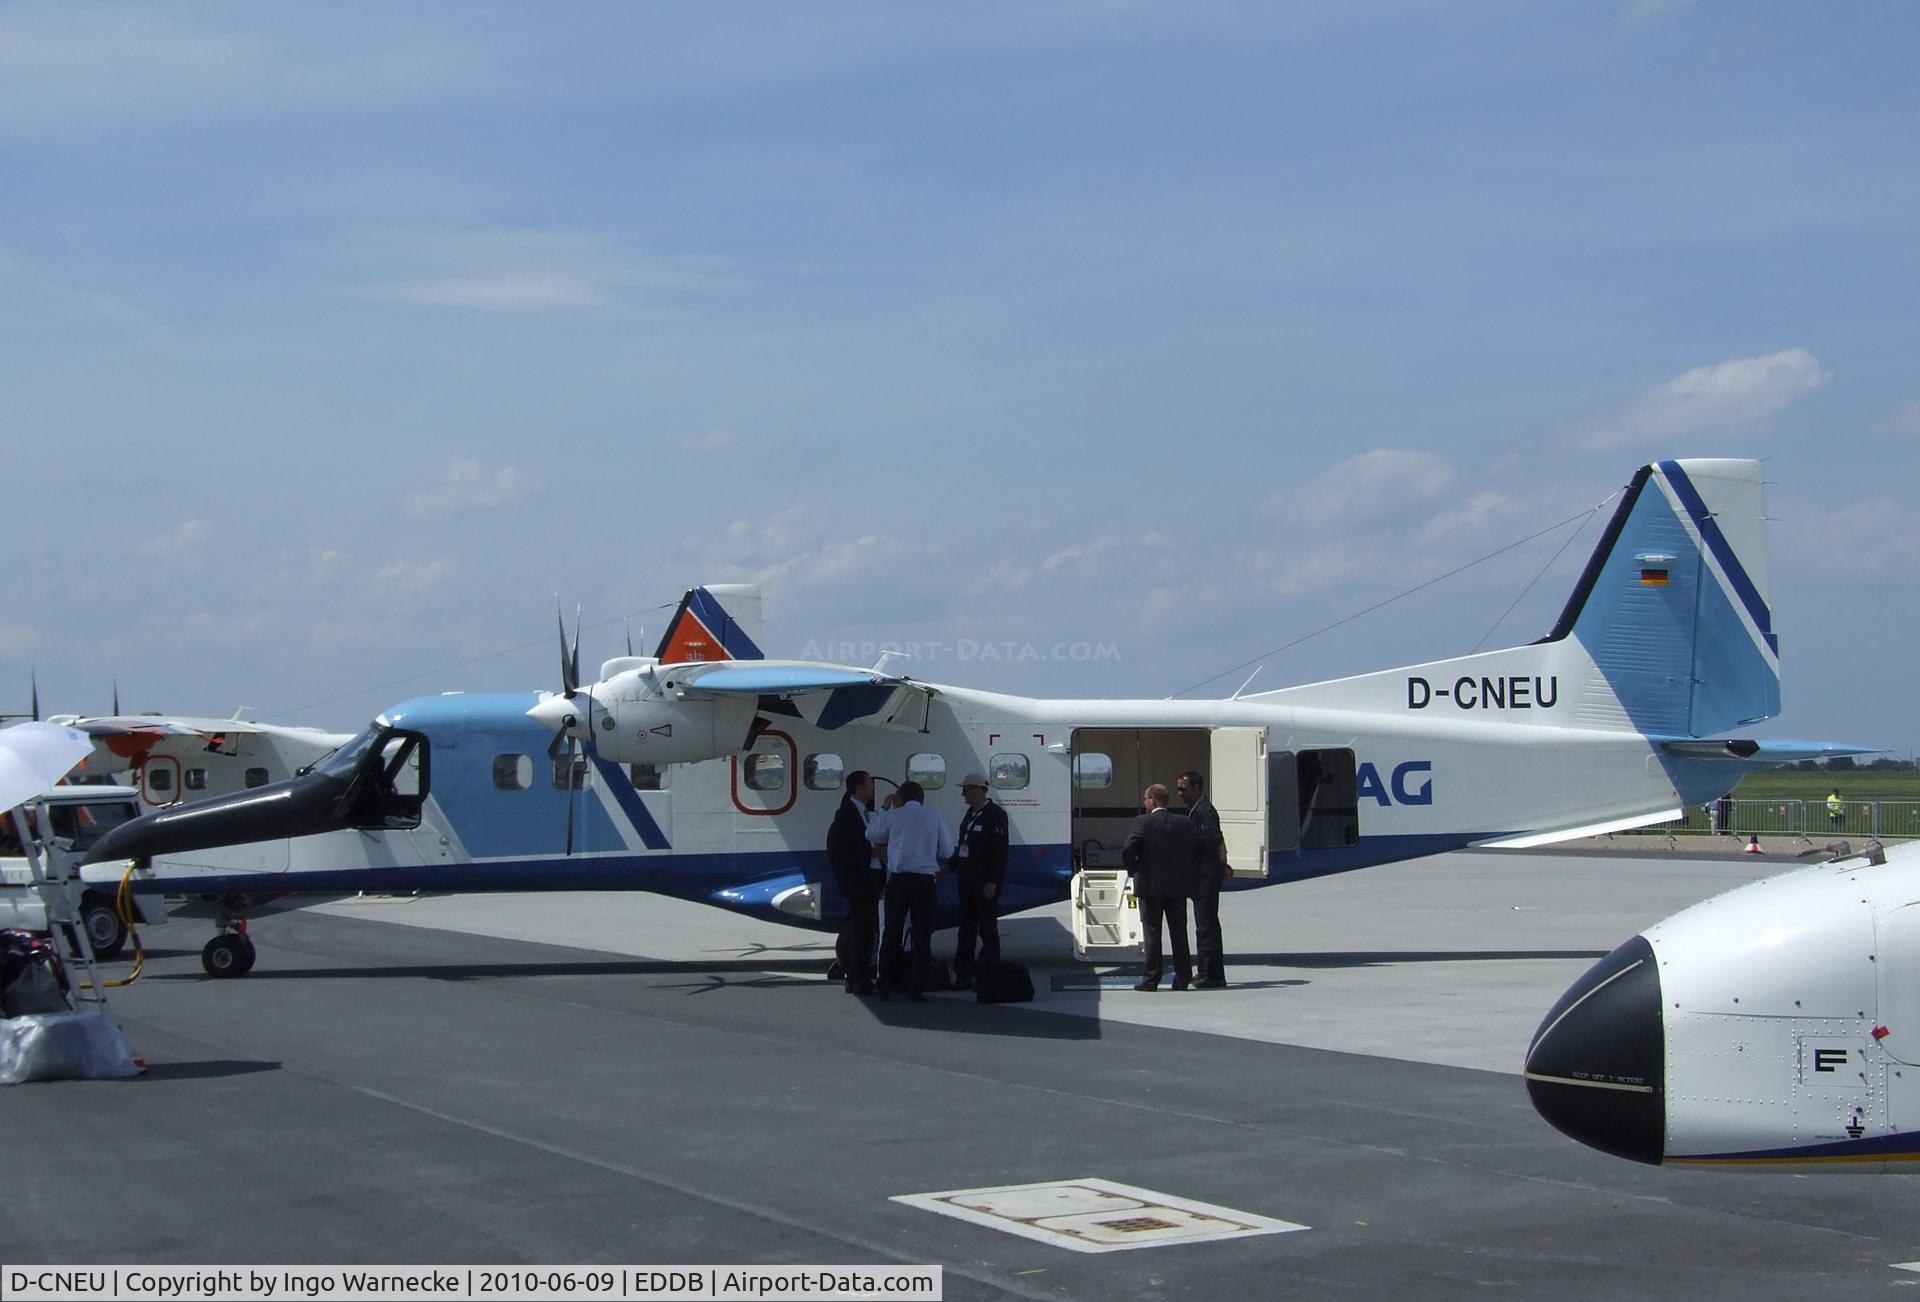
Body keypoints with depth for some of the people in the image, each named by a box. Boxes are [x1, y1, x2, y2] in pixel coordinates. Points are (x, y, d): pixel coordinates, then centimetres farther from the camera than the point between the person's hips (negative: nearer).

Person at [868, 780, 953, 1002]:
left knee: (892, 932, 8)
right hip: (925, 880, 0)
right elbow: (947, 852, 7)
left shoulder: (893, 817, 0)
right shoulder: (935, 818, 3)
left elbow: (872, 835, 15)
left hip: (898, 879, 0)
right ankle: (916, 990, 1)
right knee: (921, 935, 4)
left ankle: (885, 987, 10)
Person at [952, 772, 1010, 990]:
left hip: (986, 882, -9)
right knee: (966, 928, 11)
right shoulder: (971, 813, 13)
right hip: (968, 880, 9)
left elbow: (1000, 851, -17)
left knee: (987, 929, -3)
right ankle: (963, 975, 16)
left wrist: (992, 882, -21)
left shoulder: (995, 815, -12)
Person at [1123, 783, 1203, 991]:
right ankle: (1183, 978, 11)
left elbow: (1127, 854, -15)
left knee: (1152, 933, 3)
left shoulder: (1143, 823, -11)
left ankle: (1151, 979, 3)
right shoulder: (1185, 823, 2)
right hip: (1178, 888, 4)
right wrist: (1186, 875, 13)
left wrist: (1135, 870, 4)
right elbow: (1198, 851, 2)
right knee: (1179, 933, 10)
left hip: (1150, 887, -4)